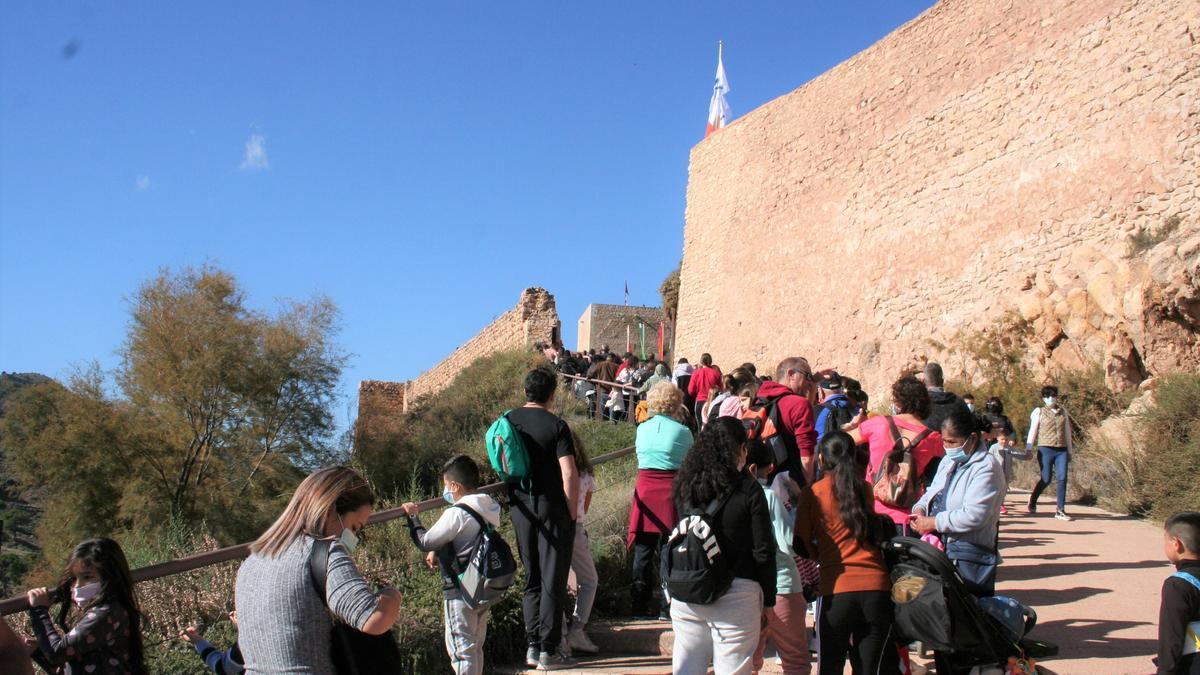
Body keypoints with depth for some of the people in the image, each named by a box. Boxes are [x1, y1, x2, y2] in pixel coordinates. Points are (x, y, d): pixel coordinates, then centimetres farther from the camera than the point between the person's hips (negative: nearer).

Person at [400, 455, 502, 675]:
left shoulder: (456, 514, -19)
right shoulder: (488, 510, 6)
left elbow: (425, 542, -13)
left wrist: (413, 517, 1)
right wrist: (439, 553, 19)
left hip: (460, 592, -8)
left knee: (460, 648, -2)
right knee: (475, 647, 19)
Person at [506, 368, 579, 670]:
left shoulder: (508, 421, 3)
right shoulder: (556, 425, -12)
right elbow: (569, 474, -17)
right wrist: (573, 512, -9)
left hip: (521, 507, 5)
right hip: (552, 508, -5)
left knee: (531, 577, 15)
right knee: (553, 579, 3)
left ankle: (532, 646, 17)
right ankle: (548, 651, 5)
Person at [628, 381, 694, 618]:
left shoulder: (642, 429, 6)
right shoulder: (682, 431, -5)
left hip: (645, 489, 3)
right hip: (672, 491, -3)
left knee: (643, 549, 9)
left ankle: (639, 603, 14)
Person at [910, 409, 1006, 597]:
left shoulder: (986, 468, -15)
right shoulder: (949, 461, 13)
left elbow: (974, 516, -24)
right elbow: (932, 492, 21)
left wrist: (933, 523, -18)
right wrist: (920, 509, -2)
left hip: (969, 557, -8)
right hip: (940, 547, 8)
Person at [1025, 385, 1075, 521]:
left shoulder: (1063, 412, 14)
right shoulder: (1039, 412, 5)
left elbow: (1067, 432, 17)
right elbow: (1033, 431, 5)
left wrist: (1070, 451, 16)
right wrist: (1028, 449, 0)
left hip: (1062, 450, 3)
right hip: (1046, 449, -3)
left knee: (1062, 479, -6)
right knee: (1046, 479, -3)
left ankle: (1060, 510, -1)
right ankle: (1033, 499, 24)